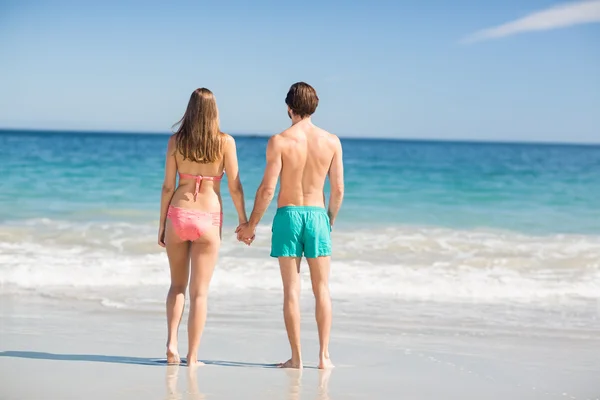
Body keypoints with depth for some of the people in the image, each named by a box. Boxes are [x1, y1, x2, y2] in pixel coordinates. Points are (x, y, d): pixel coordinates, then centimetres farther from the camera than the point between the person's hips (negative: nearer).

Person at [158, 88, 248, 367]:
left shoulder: (176, 141, 0)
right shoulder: (225, 142, -4)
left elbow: (167, 186, 1)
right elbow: (234, 186, -3)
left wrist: (162, 224, 9)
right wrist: (244, 222, 7)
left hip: (178, 215, 2)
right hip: (208, 219, -1)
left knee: (177, 284, 18)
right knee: (199, 291, 5)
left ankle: (172, 343, 4)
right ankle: (192, 356, 6)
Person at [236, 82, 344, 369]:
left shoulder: (279, 141, -8)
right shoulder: (331, 141, 0)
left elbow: (268, 188, -10)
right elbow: (338, 189, 3)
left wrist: (251, 224, 1)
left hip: (288, 215, -2)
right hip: (317, 215, 2)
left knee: (291, 289, 3)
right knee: (322, 289, 10)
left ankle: (296, 357, 4)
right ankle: (324, 355, 10)